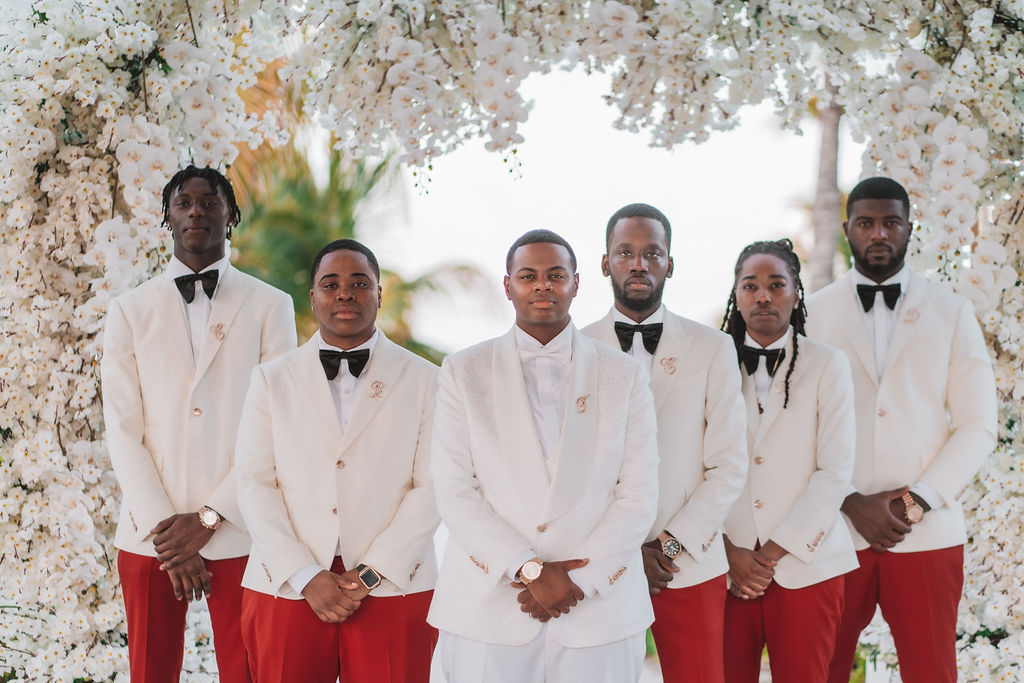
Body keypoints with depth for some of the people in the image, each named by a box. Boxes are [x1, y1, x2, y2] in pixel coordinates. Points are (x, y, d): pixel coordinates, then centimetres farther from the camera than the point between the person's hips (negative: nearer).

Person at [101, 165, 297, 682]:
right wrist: (163, 526, -8)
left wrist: (209, 518, -9)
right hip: (149, 536, 1)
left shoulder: (270, 306, 5)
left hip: (238, 531, -1)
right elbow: (123, 429, 2)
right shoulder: (129, 311, 8)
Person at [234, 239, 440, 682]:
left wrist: (371, 573, -9)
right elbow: (255, 484, 3)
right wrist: (306, 577, -8)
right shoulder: (271, 379, 10)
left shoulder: (424, 381, 6)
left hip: (393, 588, -1)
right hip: (286, 590, 1)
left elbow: (431, 487, -1)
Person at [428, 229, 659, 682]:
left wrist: (579, 580, -10)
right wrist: (531, 570, -12)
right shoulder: (463, 372, 6)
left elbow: (639, 495, 2)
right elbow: (454, 492, -2)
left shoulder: (624, 376, 8)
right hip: (487, 610, 0)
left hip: (600, 613, 1)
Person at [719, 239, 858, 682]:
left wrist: (772, 553, -8)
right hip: (725, 567, 1)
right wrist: (731, 551, -9)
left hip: (805, 566, -1)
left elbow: (834, 472, -3)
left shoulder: (828, 366, 3)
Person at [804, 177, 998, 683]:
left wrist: (920, 500, -9)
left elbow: (978, 426, 3)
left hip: (927, 533, 0)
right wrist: (851, 504, -10)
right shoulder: (812, 314, 6)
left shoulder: (951, 313, 8)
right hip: (833, 531, 0)